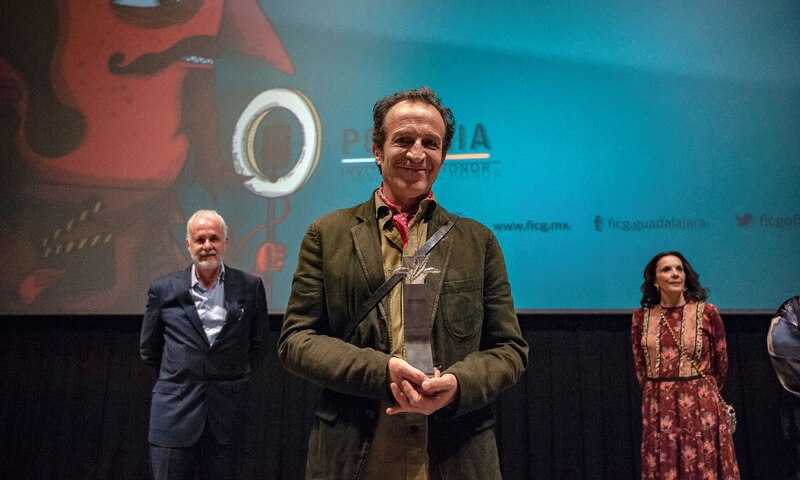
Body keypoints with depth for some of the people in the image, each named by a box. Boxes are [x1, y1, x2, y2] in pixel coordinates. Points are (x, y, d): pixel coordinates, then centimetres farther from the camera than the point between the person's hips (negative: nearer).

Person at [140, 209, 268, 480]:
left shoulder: (250, 287, 0)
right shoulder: (163, 290, 1)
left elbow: (258, 344, 9)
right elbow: (148, 349, 12)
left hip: (227, 414, 0)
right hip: (175, 410, 0)